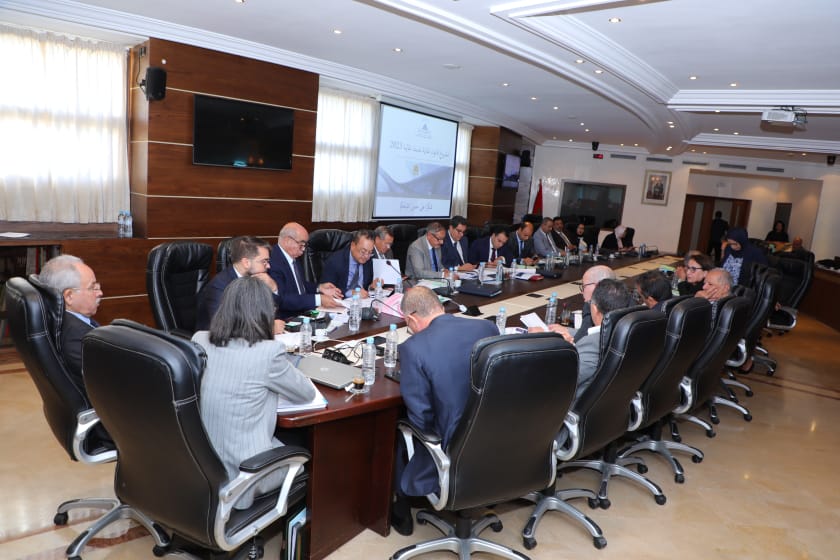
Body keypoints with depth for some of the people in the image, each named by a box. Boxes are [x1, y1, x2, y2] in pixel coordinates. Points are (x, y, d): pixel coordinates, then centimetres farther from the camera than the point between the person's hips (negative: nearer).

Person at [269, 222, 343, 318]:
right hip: (285, 319, -8)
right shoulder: (273, 262, -20)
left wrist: (319, 288, 3)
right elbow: (282, 299, -27)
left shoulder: (294, 257, 7)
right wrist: (318, 299, -28)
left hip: (302, 312, 9)